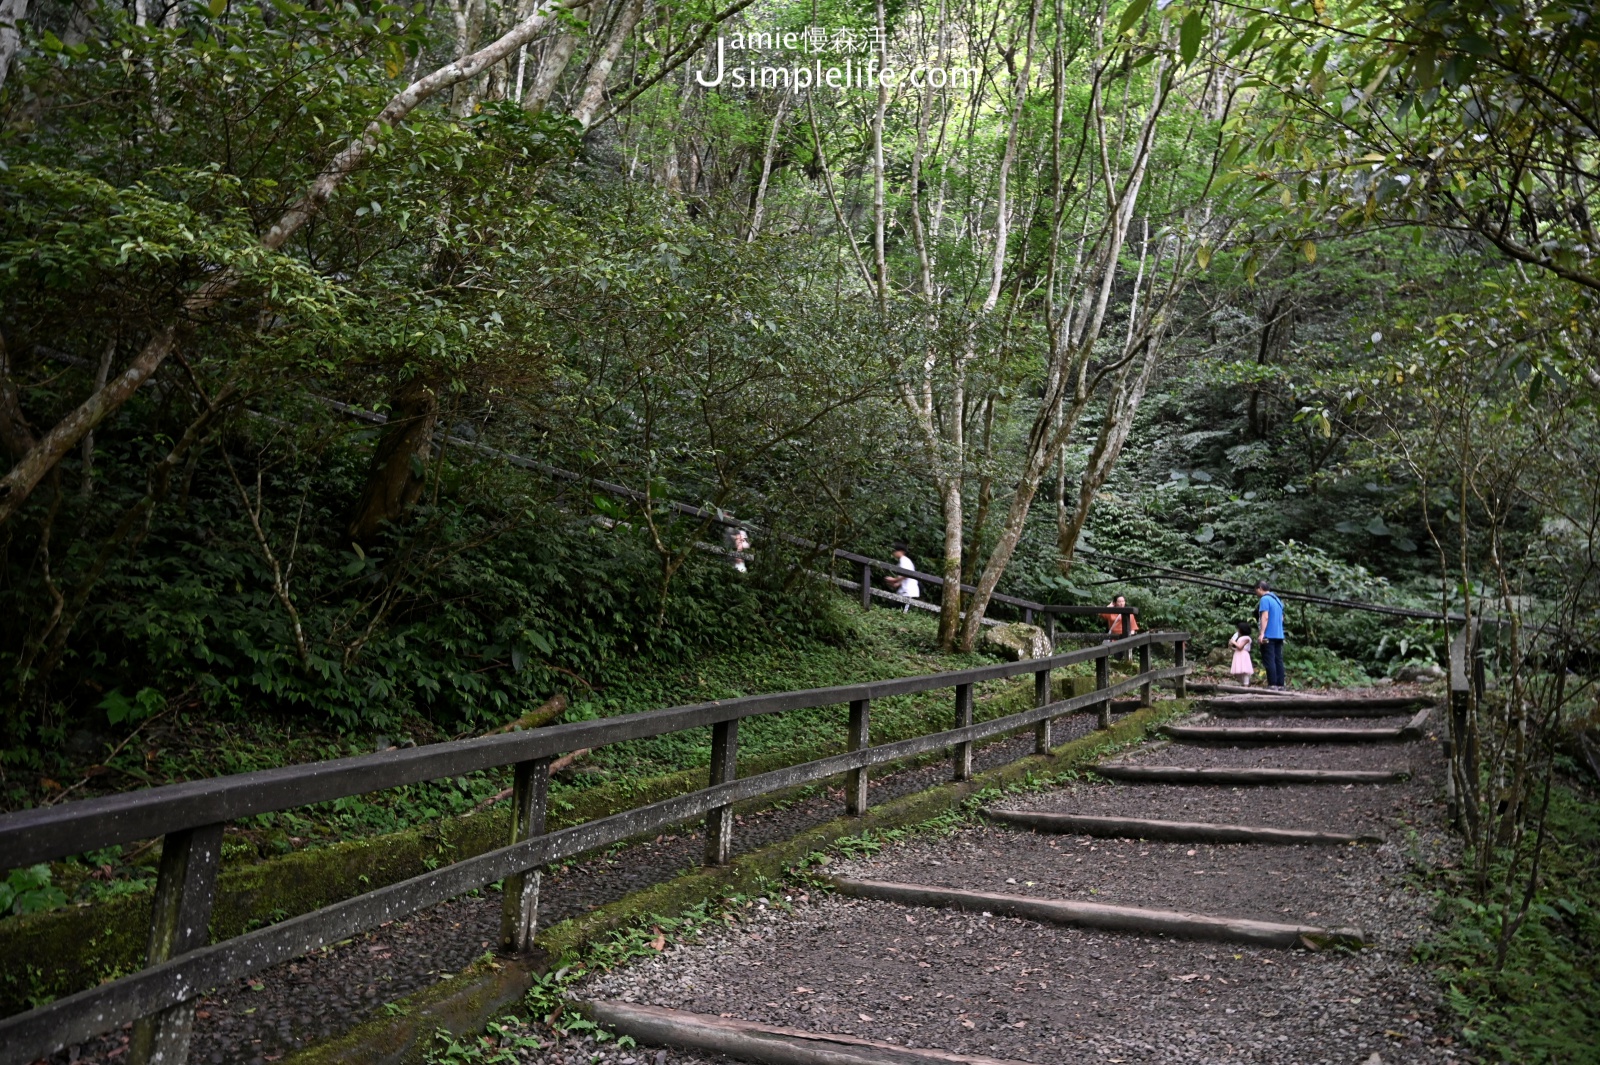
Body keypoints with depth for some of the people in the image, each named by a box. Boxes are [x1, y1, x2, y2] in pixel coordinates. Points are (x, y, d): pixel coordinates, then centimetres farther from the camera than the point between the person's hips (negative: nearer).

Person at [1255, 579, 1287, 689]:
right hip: (1279, 635, 8)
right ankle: (1281, 684, 7)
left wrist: (1262, 633, -19)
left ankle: (1272, 684, -9)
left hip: (1269, 635, -8)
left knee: (1269, 660, -6)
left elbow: (1265, 617, -17)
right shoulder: (1277, 599, 17)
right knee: (1278, 660, 8)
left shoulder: (1265, 599, -10)